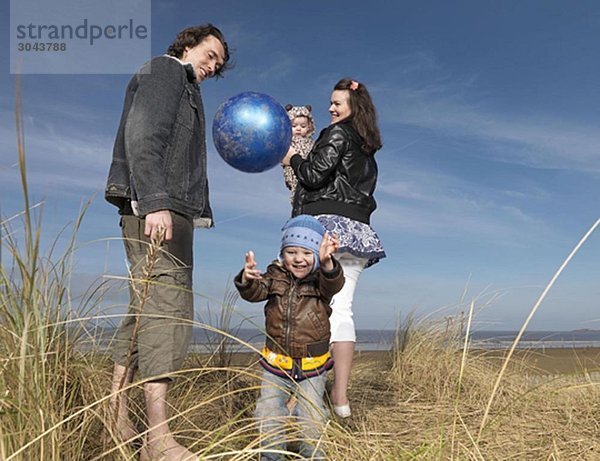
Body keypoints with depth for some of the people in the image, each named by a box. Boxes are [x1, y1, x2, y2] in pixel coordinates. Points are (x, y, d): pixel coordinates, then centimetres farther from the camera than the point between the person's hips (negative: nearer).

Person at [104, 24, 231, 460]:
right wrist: (155, 203, -24)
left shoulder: (185, 87, 31)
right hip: (154, 209, -10)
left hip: (172, 210, 10)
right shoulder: (164, 70, 4)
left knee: (148, 307, 8)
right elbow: (141, 138, -13)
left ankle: (117, 411, 17)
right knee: (166, 306, -15)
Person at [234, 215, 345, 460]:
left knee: (311, 417, 5)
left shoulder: (321, 279, -7)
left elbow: (334, 284, -29)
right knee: (267, 413, 9)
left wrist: (327, 263, -51)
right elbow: (255, 293, -14)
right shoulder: (275, 276, -1)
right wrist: (247, 280, -38)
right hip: (276, 363, 2)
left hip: (312, 366, -2)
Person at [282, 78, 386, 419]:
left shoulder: (338, 133, 3)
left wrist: (293, 159, 11)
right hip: (358, 230, 8)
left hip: (328, 222, -8)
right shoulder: (367, 148, 27)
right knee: (342, 310, 2)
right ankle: (341, 396, 2)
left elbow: (315, 175, -7)